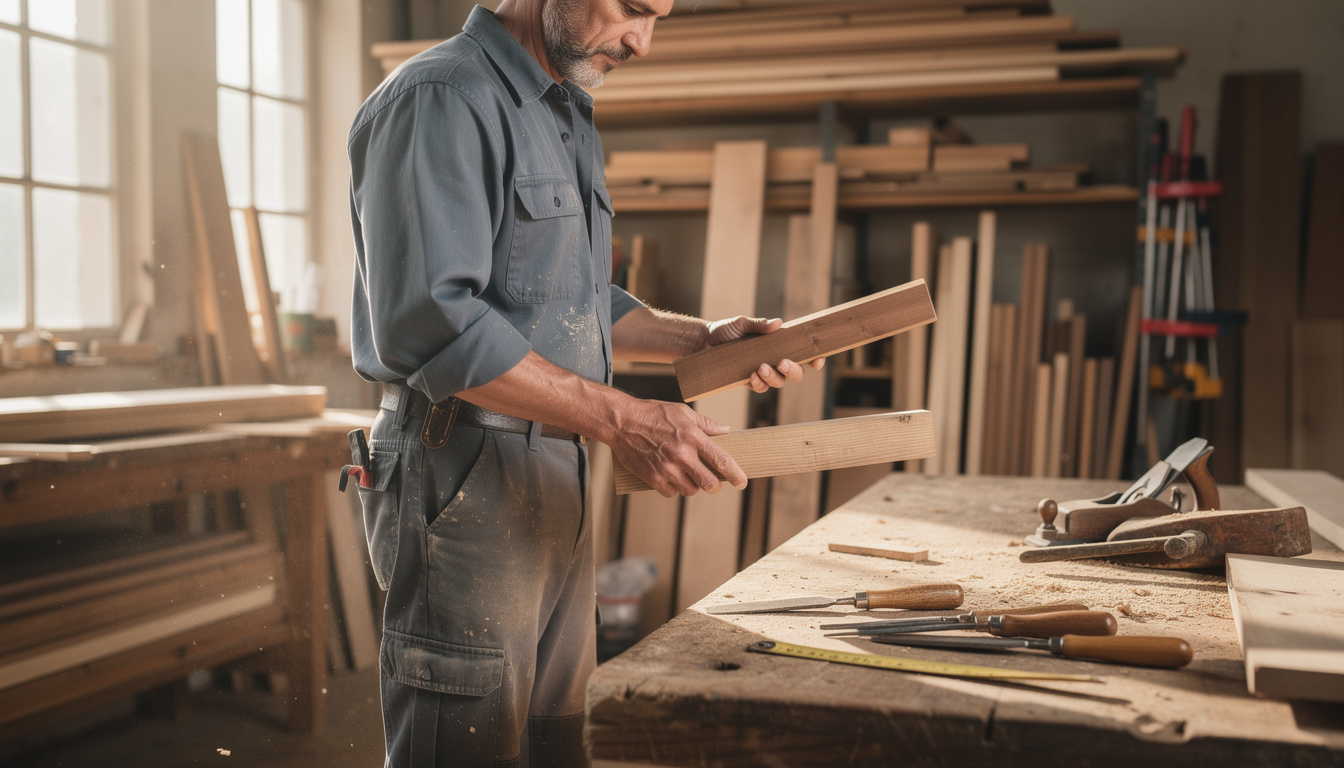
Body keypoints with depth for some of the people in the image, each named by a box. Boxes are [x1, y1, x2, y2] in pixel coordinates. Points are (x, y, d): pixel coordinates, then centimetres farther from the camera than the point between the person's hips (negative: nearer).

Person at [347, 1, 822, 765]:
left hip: (558, 475, 9)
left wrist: (701, 337, 9)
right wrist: (622, 420, -27)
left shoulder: (569, 116, 18)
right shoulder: (441, 99, -13)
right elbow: (431, 321, -25)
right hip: (464, 476, -9)